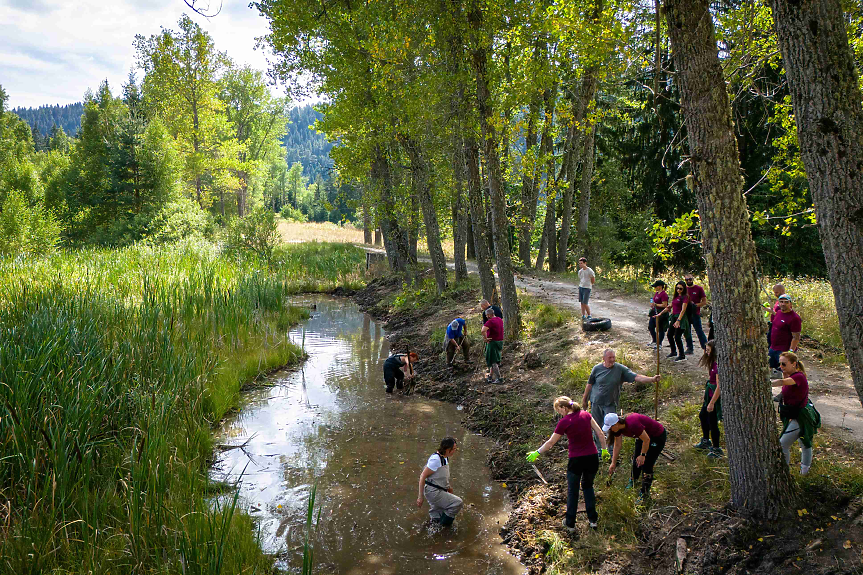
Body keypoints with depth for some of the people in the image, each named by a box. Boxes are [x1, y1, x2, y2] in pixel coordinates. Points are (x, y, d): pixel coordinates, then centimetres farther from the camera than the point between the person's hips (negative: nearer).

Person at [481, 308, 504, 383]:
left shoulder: (490, 321, -21)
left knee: (493, 362, -1)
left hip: (492, 342, -9)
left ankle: (499, 378, -2)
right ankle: (490, 376, 27)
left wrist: (485, 338, -21)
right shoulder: (500, 320, 8)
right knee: (493, 360, 18)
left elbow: (483, 330, -35)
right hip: (500, 341, 9)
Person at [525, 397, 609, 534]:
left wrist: (537, 453, 10)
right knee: (588, 486, 26)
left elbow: (550, 442, -2)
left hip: (576, 460, -4)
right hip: (592, 458, 4)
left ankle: (570, 524, 25)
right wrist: (604, 449, 16)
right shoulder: (586, 415, 1)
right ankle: (593, 519, 29)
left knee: (572, 492, 15)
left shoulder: (564, 422, -11)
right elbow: (600, 433, 3)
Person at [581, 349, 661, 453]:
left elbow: (636, 377, -13)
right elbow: (589, 384, 7)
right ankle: (598, 449, 28)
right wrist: (584, 398, 14)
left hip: (611, 404, -1)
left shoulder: (621, 369, -7)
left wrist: (652, 379, -27)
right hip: (596, 403, 1)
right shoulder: (597, 368, -4)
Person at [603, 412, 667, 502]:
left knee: (646, 465, -8)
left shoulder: (632, 424, -38)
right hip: (643, 436, 8)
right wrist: (613, 463, 4)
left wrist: (643, 455, -16)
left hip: (658, 436, -8)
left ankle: (645, 493, 4)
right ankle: (633, 482, 41)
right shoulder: (618, 427, -12)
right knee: (636, 460, 16)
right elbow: (617, 446, -1)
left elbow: (646, 440, -28)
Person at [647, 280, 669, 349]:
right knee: (650, 327, 13)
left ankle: (659, 344, 12)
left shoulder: (663, 294, -18)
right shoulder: (656, 293, 11)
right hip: (654, 312, 10)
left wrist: (655, 304, -19)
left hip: (661, 313, -10)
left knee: (660, 329, 1)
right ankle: (654, 341, 29)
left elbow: (664, 305, -21)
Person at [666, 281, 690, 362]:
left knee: (677, 337, -10)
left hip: (680, 318, -9)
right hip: (674, 317, 9)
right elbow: (670, 307, 19)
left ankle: (682, 356, -1)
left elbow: (683, 310, -19)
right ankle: (674, 352, 32)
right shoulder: (676, 296, 13)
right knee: (670, 335, 16)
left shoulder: (685, 297, -11)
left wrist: (678, 320, -28)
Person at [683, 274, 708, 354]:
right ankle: (690, 348, 19)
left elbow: (704, 302, -2)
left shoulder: (699, 288, -1)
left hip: (695, 314, -5)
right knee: (686, 332, 9)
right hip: (686, 313, 5)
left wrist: (695, 305, -14)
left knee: (699, 331, -6)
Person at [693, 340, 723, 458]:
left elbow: (719, 386, -26)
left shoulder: (718, 365, -26)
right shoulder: (713, 363, 4)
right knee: (702, 415, 24)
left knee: (712, 422, 2)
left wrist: (711, 403, -22)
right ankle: (705, 441, 43)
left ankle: (716, 449, 19)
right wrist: (706, 398, 22)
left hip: (715, 396, -10)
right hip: (710, 395, 10)